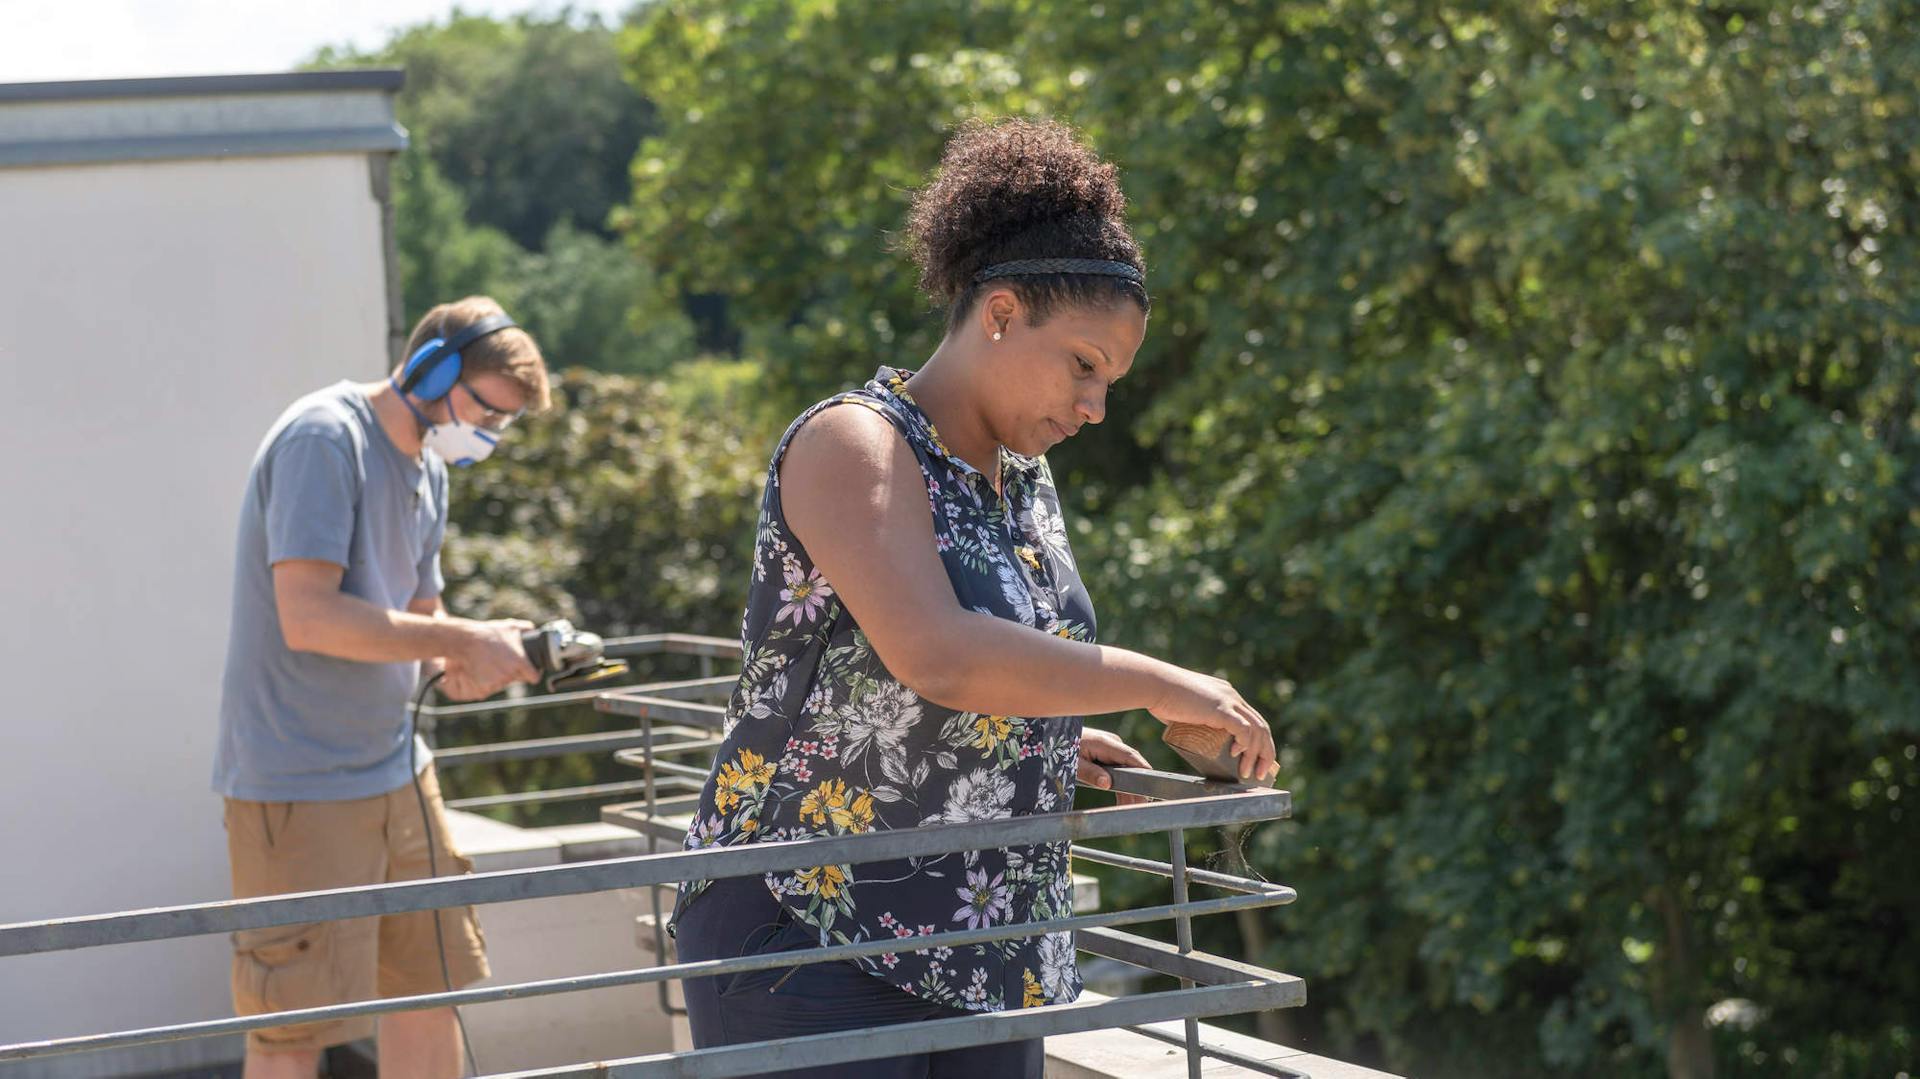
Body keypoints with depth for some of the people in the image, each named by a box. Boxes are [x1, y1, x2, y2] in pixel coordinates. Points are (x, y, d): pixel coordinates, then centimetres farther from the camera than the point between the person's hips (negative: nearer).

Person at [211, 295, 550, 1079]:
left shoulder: (427, 467, 14)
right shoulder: (323, 439, -15)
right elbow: (310, 617, -24)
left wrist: (469, 659, -4)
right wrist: (462, 642, -19)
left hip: (396, 771, 9)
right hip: (299, 786, -9)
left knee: (432, 990, 13)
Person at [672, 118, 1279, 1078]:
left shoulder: (1024, 482, 14)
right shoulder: (854, 446, -12)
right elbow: (936, 657, -28)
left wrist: (1050, 734, 11)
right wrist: (1159, 686, -22)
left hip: (986, 962, 8)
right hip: (808, 931, -8)